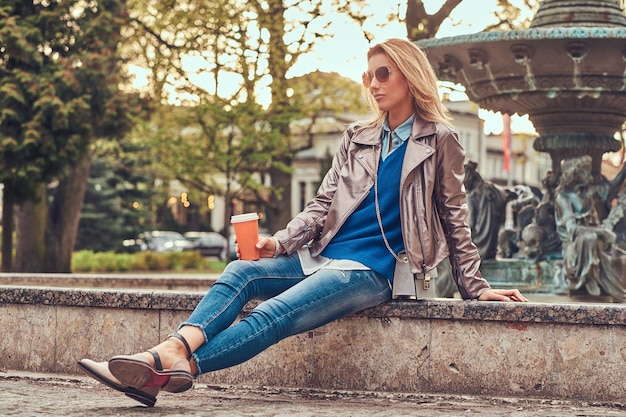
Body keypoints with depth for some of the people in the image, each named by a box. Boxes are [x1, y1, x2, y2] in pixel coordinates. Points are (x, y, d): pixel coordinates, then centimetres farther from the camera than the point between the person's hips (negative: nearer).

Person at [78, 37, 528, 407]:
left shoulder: (440, 141, 4)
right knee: (241, 272, -21)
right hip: (320, 258, 6)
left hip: (370, 270, -6)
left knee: (274, 315, -27)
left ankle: (171, 366, -42)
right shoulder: (357, 138, 19)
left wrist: (476, 287, 2)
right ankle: (172, 351, -42)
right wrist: (278, 243, -2)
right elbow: (321, 206, 14)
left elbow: (454, 219, 6)